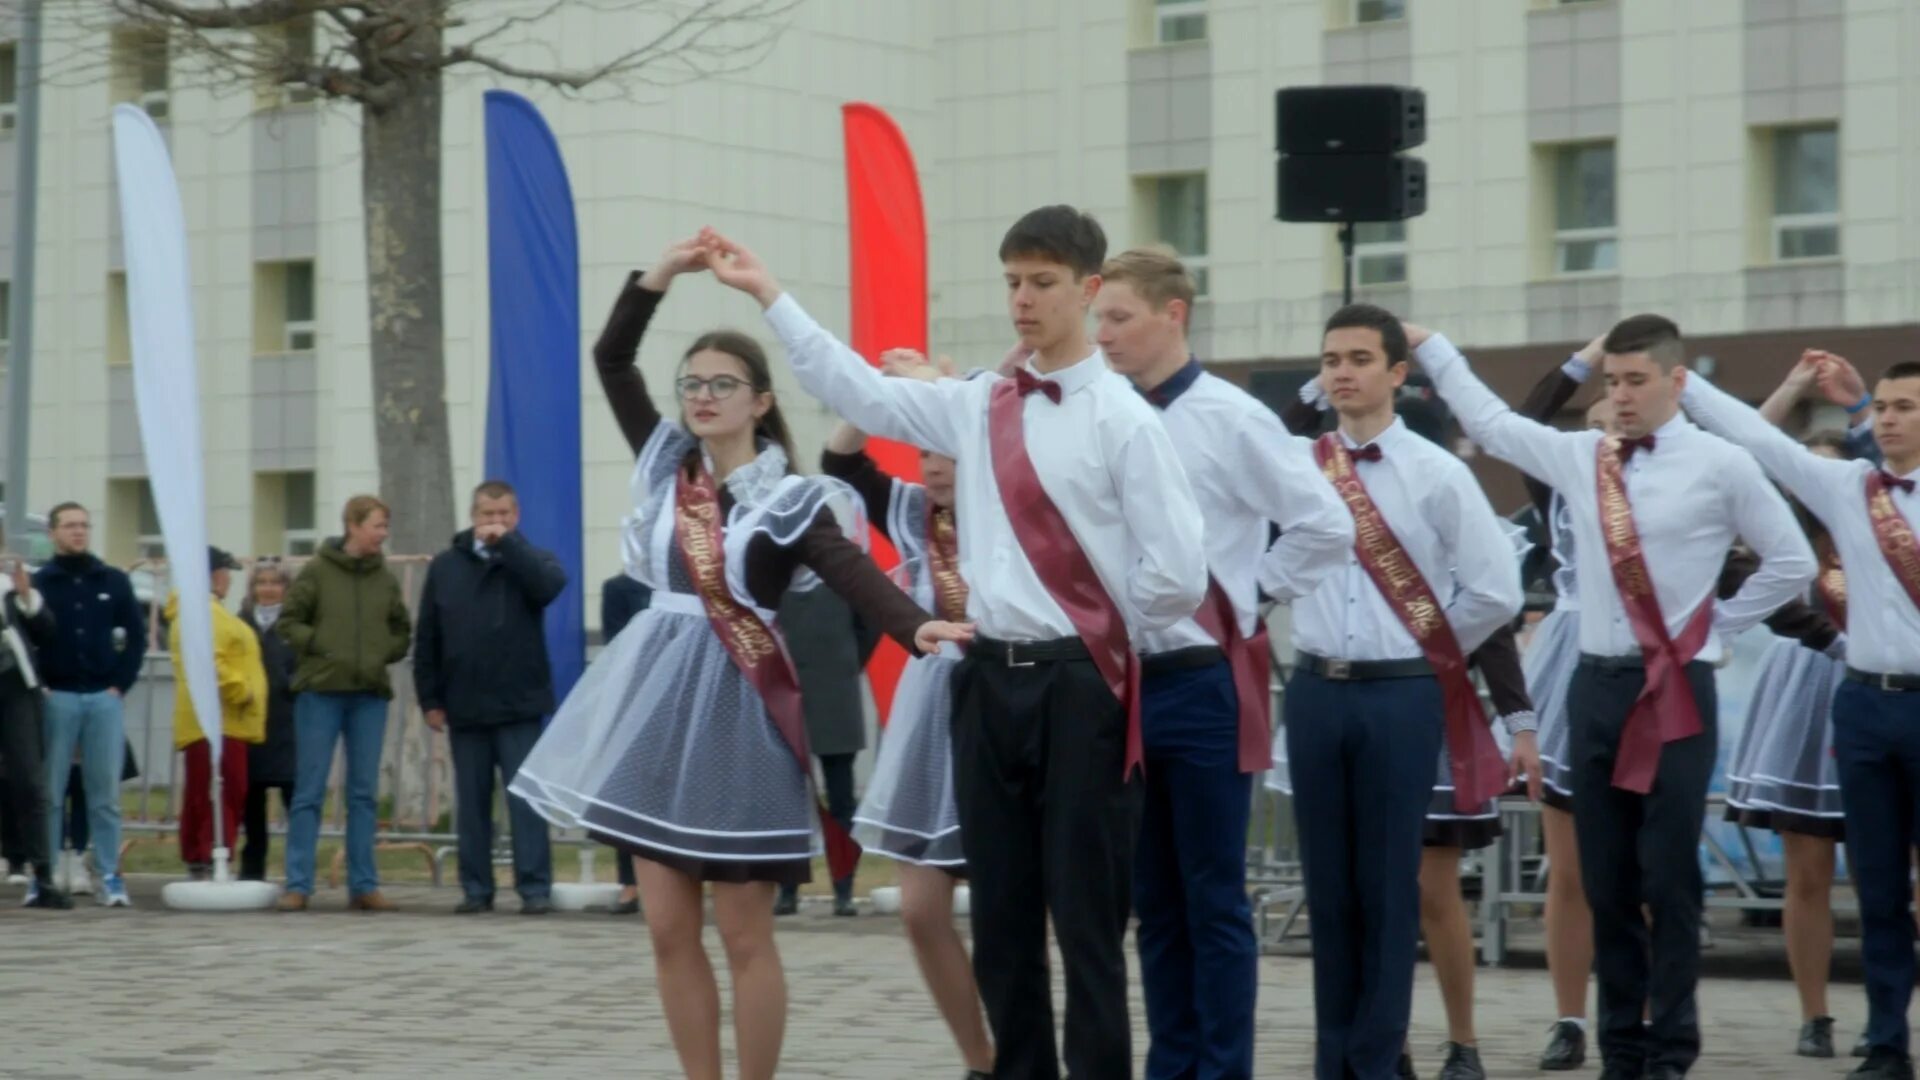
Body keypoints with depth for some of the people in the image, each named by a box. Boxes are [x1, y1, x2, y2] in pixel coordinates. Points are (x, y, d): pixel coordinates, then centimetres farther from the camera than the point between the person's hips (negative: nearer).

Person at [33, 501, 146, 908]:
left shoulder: (114, 582, 8)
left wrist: (121, 683, 2)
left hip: (104, 698, 2)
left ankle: (109, 876, 4)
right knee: (49, 792, 1)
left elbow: (136, 635, 11)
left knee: (105, 793, 1)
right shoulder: (38, 583, 1)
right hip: (56, 699, -2)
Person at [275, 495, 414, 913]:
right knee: (310, 791, -1)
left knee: (364, 793, 6)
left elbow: (402, 630, 16)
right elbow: (287, 622, 0)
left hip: (370, 695, 3)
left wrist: (385, 654, -1)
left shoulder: (385, 579, 6)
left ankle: (363, 885, 9)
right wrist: (319, 646, -10)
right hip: (320, 691, -3)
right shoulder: (316, 571, -3)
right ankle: (298, 885, 2)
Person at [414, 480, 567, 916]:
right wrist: (429, 699, 3)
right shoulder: (445, 566, 8)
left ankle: (535, 888, -3)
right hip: (464, 708, 2)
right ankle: (476, 888, 12)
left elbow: (551, 585, -21)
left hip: (518, 706, -2)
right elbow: (426, 639, 8)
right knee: (471, 802, 7)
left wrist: (506, 543, -19)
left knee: (525, 798, -4)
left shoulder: (529, 560, 4)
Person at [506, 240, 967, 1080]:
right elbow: (611, 362, 9)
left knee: (744, 935, -1)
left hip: (734, 707, -5)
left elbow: (854, 576, -18)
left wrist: (917, 627, -36)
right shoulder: (668, 468, 9)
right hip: (660, 698, 5)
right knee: (668, 930, 5)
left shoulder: (788, 501, -5)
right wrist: (657, 279, -2)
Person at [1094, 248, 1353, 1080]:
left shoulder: (1230, 420, -8)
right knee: (1154, 902, 12)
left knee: (1214, 901, 1)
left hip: (1202, 684, -5)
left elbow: (1326, 526, -9)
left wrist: (1256, 601, -3)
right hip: (1125, 682, 5)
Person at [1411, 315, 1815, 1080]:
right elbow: (1488, 421, 19)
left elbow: (1792, 563, 5)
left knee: (1668, 879, -2)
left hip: (1676, 689, -4)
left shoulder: (1720, 467, -3)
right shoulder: (1579, 457, 8)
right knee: (1604, 879, 6)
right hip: (1597, 682, 4)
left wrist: (1720, 623, 4)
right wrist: (1428, 346, 19)